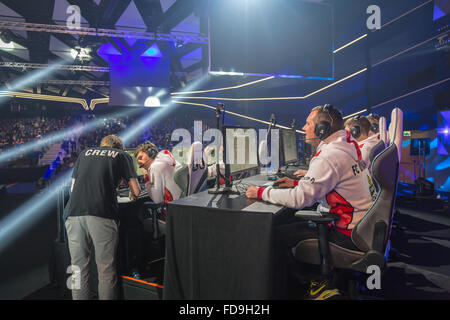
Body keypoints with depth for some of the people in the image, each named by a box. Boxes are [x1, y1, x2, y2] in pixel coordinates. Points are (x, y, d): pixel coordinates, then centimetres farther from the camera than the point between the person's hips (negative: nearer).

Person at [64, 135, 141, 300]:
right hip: (102, 214, -3)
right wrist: (132, 195, 36)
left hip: (74, 212, 4)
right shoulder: (122, 155, 16)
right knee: (106, 269, 7)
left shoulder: (85, 153, 25)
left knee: (78, 268, 12)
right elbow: (136, 191, 14)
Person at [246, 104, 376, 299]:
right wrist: (297, 183, 10)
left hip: (347, 236, -10)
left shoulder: (328, 156, -23)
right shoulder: (346, 147, 8)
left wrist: (262, 192, -16)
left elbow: (300, 199, -27)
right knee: (294, 224, 15)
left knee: (277, 236, -11)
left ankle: (318, 284, 7)